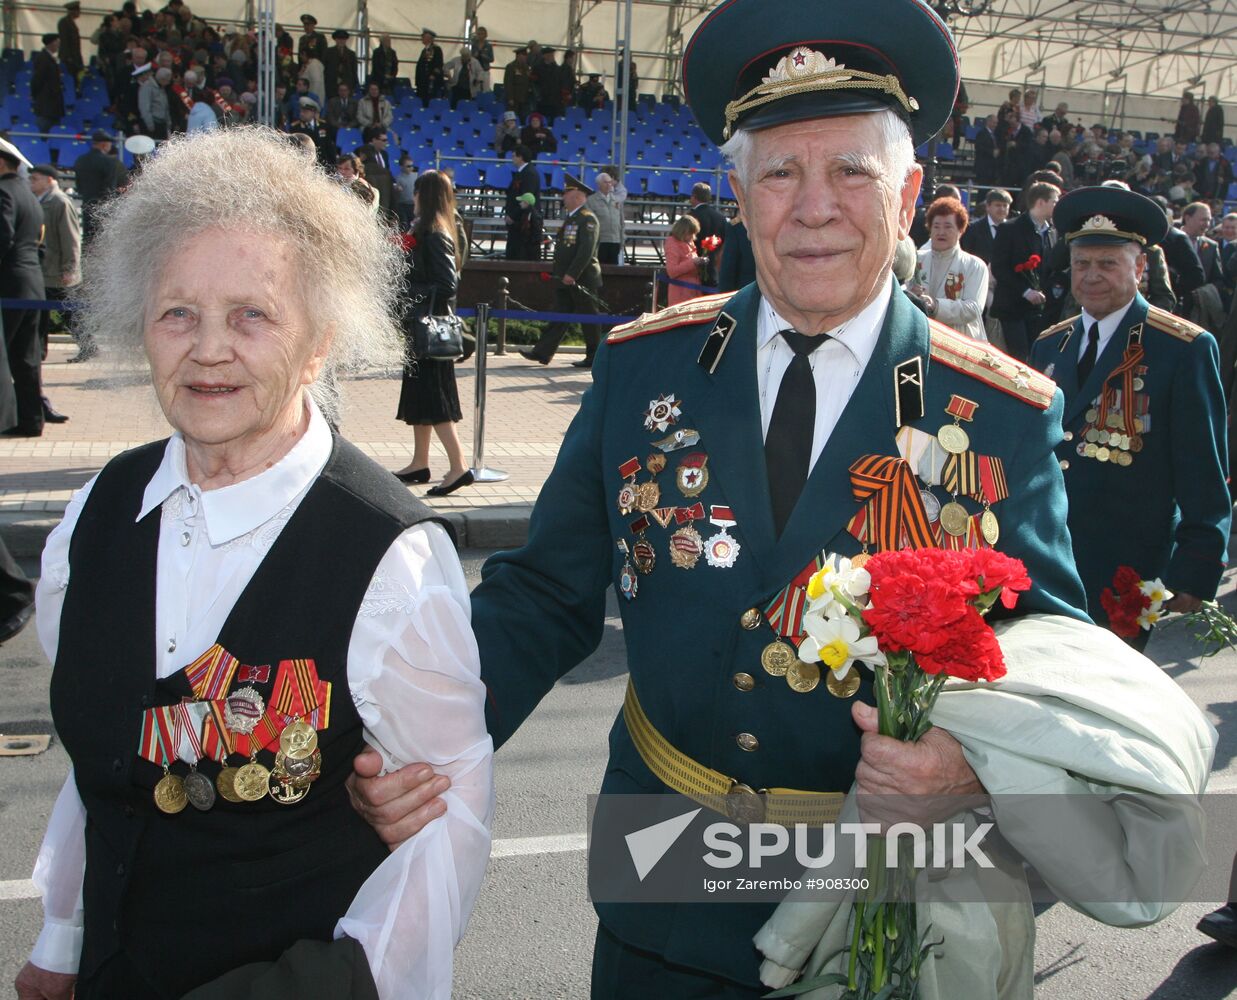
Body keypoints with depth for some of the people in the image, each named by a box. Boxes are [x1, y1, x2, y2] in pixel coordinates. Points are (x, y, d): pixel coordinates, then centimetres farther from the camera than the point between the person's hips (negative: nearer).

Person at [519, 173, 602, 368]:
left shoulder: (588, 219, -12)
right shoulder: (569, 218, 17)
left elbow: (587, 250, -21)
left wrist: (572, 274, -24)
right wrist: (561, 274, 14)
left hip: (582, 279, -9)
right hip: (565, 279, 9)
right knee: (559, 316, 7)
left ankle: (594, 357, 8)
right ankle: (542, 352, 6)